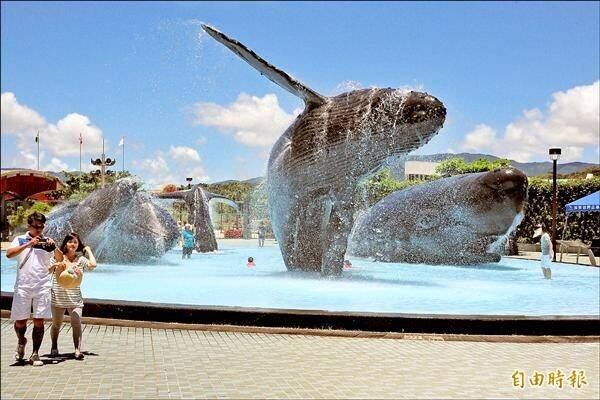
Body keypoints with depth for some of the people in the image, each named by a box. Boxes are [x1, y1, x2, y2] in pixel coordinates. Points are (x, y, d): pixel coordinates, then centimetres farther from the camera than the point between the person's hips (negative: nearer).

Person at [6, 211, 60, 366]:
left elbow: (60, 259, 7)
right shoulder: (20, 240, 8)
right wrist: (28, 244, -16)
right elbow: (9, 254, -8)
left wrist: (54, 247, -11)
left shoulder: (46, 241, 11)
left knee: (39, 321, -2)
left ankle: (35, 354, 7)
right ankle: (21, 342, 34)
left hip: (43, 286, 1)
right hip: (23, 285, 0)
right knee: (20, 320, 3)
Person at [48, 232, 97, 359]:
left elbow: (93, 264, -14)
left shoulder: (81, 259, 4)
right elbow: (47, 271, 2)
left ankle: (77, 350, -19)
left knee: (76, 323, -15)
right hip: (58, 297, 1)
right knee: (56, 324, 12)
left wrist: (88, 250, 0)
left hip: (75, 298, 0)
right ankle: (54, 347, 34)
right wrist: (56, 265, -17)